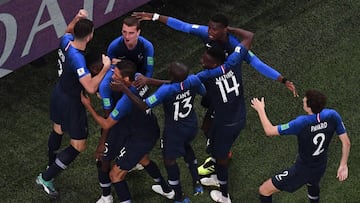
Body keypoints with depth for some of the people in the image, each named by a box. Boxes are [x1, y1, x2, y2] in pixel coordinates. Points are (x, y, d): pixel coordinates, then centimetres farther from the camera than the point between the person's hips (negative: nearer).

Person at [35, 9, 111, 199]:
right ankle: (46, 178, 7)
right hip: (71, 102, -9)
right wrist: (105, 68, -31)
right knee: (78, 146, 4)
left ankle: (52, 165, 58)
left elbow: (68, 31, 16)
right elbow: (91, 88, -41)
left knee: (58, 130, 33)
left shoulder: (65, 40, -12)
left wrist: (77, 18, -3)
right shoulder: (77, 59, -37)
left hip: (58, 93, 9)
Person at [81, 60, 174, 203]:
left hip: (140, 140, -9)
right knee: (143, 160, 37)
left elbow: (106, 125, -21)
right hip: (152, 131, 9)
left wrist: (88, 106, -12)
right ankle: (166, 190, 56)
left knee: (116, 175, 3)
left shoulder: (126, 100, -35)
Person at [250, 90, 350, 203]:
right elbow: (346, 142, -9)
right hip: (321, 168, 6)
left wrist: (260, 109, -9)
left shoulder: (302, 123, -34)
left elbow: (269, 131, -24)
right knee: (312, 185, 42)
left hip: (302, 170, -6)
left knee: (264, 190, 7)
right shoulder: (332, 116, -20)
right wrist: (343, 165, 5)